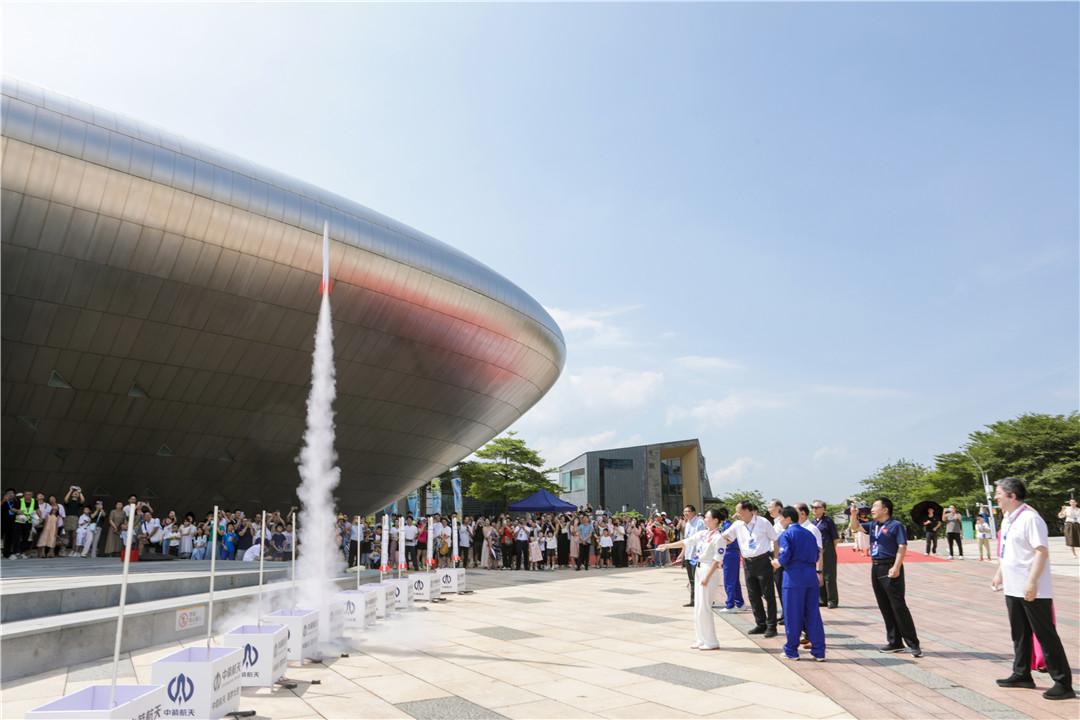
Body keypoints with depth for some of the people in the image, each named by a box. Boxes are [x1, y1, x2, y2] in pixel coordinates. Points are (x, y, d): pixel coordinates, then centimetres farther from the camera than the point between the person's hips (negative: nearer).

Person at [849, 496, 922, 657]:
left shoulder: (896, 525, -8)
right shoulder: (873, 525, 14)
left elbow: (902, 547, -14)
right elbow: (855, 527, 18)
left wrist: (896, 567, -22)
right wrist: (854, 512, 5)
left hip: (890, 568, -8)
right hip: (876, 568, 8)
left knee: (898, 606, -7)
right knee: (885, 608, 11)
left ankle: (913, 644, 1)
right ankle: (895, 642, 20)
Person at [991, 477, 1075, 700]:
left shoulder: (1030, 518, -18)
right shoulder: (1007, 519, 11)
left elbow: (1042, 551, -24)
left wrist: (1032, 582, -28)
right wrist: (999, 573, 23)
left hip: (1033, 592, -9)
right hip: (1012, 588, 9)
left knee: (1046, 636, -2)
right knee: (1019, 635, 18)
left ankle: (1063, 683, 7)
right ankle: (1021, 674, 29)